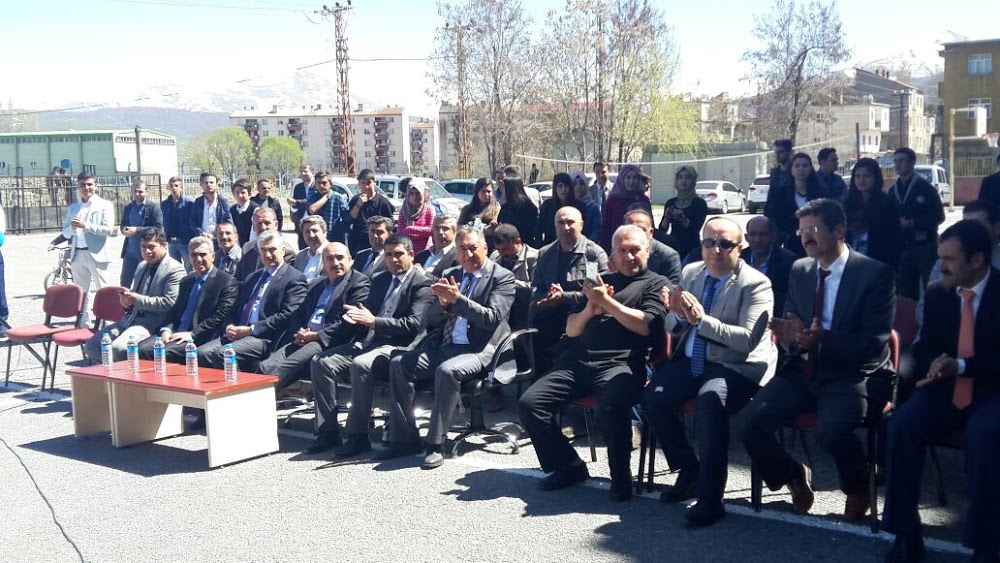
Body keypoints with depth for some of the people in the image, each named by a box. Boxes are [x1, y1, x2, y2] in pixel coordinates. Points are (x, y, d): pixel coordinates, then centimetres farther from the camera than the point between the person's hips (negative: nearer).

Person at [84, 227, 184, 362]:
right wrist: (126, 298, 4)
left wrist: (137, 299, -16)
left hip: (153, 322, -9)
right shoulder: (142, 266, 19)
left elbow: (169, 302, -16)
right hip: (131, 318, 9)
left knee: (118, 348, -30)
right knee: (91, 346, 3)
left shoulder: (175, 269, -8)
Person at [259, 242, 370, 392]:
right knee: (267, 366, -21)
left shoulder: (360, 283, 3)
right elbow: (297, 314, 25)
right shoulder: (317, 285, 27)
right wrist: (300, 333, 1)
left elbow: (351, 323, -9)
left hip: (328, 341, -6)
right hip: (304, 339, 6)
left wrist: (317, 335, -12)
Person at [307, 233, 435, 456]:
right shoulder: (380, 280, 21)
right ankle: (328, 431, -6)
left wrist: (373, 321, -18)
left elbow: (413, 325, -14)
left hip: (397, 346, -8)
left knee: (361, 365, -36)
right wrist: (357, 316, 1)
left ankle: (358, 435, -25)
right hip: (368, 341, 8)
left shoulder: (422, 284, -3)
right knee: (321, 361, -11)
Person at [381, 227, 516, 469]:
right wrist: (443, 303, -9)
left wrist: (457, 299, -21)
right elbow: (432, 320, 15)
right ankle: (405, 438, -7)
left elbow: (492, 318, -13)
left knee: (447, 370, -35)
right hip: (443, 346, 6)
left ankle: (435, 444, -23)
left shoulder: (502, 277, 0)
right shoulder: (450, 275, 17)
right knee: (398, 364, -13)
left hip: (479, 349, -6)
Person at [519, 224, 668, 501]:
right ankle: (568, 467, 4)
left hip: (621, 363, -5)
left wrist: (607, 302, -4)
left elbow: (646, 325, -6)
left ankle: (621, 476, -12)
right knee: (529, 403, -13)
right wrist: (589, 310, 3)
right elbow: (571, 330, 22)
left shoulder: (656, 283, 12)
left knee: (611, 406, -37)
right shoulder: (600, 281, 26)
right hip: (578, 361, 5)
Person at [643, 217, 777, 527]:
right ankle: (689, 470, 5)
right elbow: (673, 329, 12)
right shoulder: (690, 272, 8)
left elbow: (748, 340, -20)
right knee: (652, 397, -18)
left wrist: (701, 319, -27)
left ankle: (710, 497, -23)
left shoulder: (755, 284, -10)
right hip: (691, 361, 6)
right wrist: (677, 313, -13)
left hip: (736, 366, -6)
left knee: (709, 400, -35)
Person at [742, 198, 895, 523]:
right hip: (803, 371, 5)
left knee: (832, 430, -34)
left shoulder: (875, 274, -8)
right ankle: (793, 479, 12)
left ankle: (857, 489, 0)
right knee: (752, 422, -17)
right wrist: (789, 334, -12)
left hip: (851, 375, -5)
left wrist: (823, 339, -29)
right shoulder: (799, 270, 9)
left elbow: (875, 344, -14)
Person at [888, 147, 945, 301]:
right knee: (906, 291, 7)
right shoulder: (892, 191, 12)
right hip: (902, 248, 5)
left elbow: (939, 216, -9)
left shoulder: (925, 187, -5)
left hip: (925, 246, -5)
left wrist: (912, 223, -16)